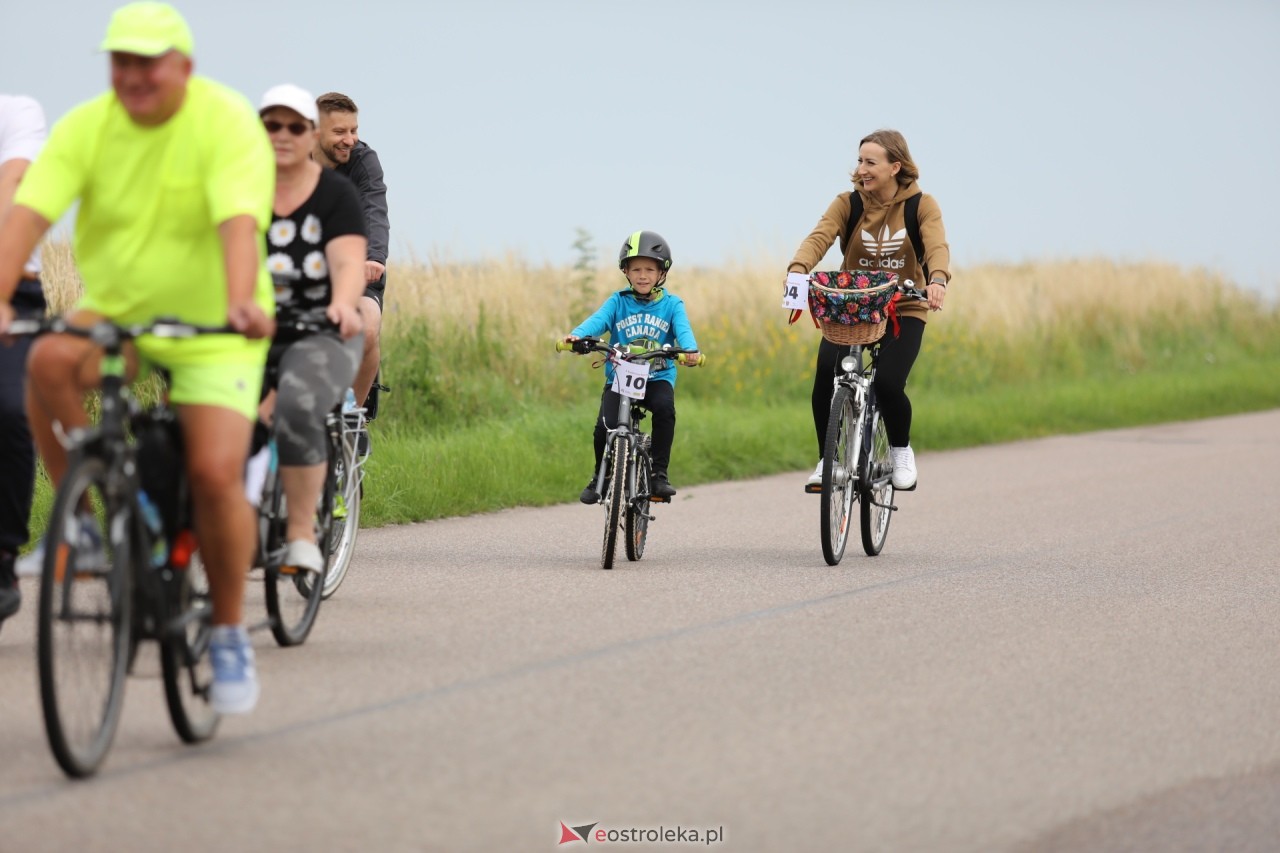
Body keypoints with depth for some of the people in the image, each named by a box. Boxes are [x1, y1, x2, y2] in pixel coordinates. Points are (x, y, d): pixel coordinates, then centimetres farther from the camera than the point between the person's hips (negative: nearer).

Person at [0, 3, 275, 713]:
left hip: (211, 329, -3)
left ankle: (230, 634, 4)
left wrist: (241, 301, -48)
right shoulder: (86, 128, -7)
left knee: (215, 475, -16)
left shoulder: (227, 123, -16)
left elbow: (239, 222, -31)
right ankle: (86, 517, -12)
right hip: (114, 312, 3)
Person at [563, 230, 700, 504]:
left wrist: (689, 350, -36)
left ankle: (659, 473, -19)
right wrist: (576, 335, -34)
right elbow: (598, 320, -12)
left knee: (664, 409, -32)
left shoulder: (671, 305, 4)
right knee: (605, 425, -20)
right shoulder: (618, 302, 4)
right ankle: (600, 477, 7)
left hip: (658, 378, -1)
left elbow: (683, 330, -12)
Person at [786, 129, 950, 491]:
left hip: (903, 311, -1)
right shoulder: (847, 204, -2)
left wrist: (937, 280, -44)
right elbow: (819, 237, -18)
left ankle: (901, 450, 7)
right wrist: (798, 269, -40)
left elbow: (937, 247, -21)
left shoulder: (921, 206, -4)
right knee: (825, 375, -24)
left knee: (888, 383, -25)